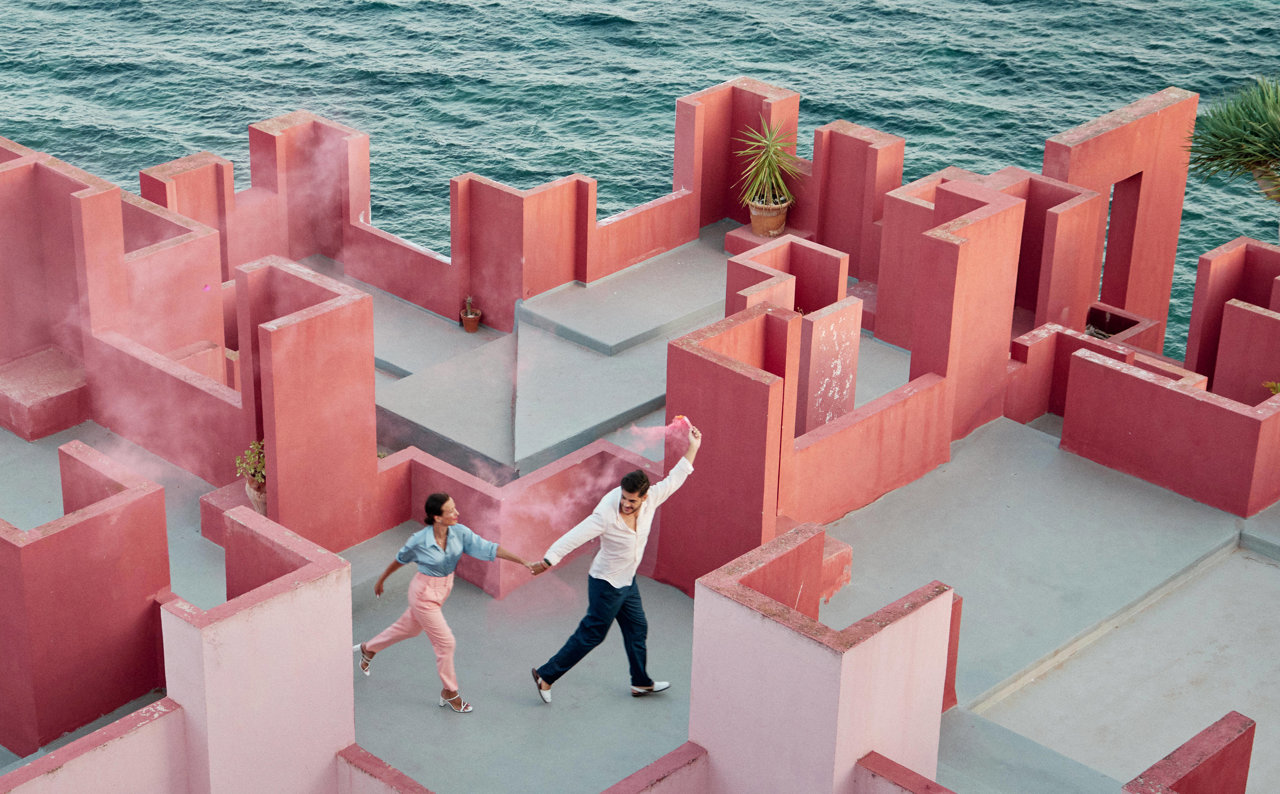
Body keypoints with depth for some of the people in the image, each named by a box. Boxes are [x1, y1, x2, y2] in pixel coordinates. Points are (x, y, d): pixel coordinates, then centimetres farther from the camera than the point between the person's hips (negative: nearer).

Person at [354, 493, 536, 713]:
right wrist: (381, 580, 9)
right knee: (445, 642, -2)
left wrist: (522, 562, -26)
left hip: (442, 591, 6)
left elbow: (489, 548, -19)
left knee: (409, 628, 28)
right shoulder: (419, 540, -26)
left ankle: (368, 649, 53)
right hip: (424, 594, -6)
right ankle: (449, 692, 19)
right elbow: (400, 559, -7)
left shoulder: (459, 533, -16)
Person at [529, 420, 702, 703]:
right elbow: (574, 536, -35)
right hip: (606, 583, -7)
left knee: (637, 629, 19)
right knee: (591, 634, 2)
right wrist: (549, 560, -44)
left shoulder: (650, 501, -13)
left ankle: (641, 683, 37)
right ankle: (546, 675, 12)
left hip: (627, 581, 7)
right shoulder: (606, 516, -32)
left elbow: (673, 480, 2)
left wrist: (693, 448, 0)